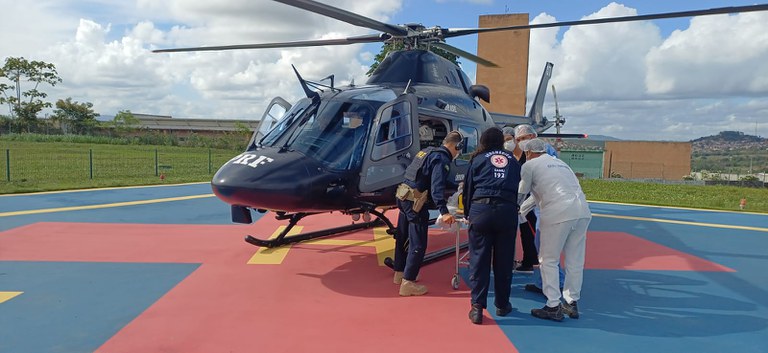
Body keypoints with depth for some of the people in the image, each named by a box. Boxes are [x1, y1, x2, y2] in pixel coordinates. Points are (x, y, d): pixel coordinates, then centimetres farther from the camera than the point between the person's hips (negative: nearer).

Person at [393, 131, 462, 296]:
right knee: (418, 243, -3)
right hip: (415, 202, -10)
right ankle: (407, 283, -1)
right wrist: (444, 212, -32)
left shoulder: (427, 152, 16)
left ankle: (399, 273, 35)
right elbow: (437, 186, -25)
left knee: (403, 237, 20)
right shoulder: (442, 159, -12)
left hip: (403, 196, 10)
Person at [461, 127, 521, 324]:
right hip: (507, 210, 2)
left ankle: (477, 307, 1)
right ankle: (502, 305, 22)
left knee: (479, 259, 2)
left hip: (481, 210, -1)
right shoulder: (512, 160, 21)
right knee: (504, 260, 10)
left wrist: (468, 214, 28)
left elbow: (467, 189, 16)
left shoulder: (478, 159, 15)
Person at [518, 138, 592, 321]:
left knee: (549, 260, 4)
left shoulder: (530, 165, 9)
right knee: (575, 261, 14)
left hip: (558, 214, -6)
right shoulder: (560, 162, 29)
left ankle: (553, 306, 5)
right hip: (582, 211, 7)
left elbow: (520, 194, 15)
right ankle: (572, 303, 23)